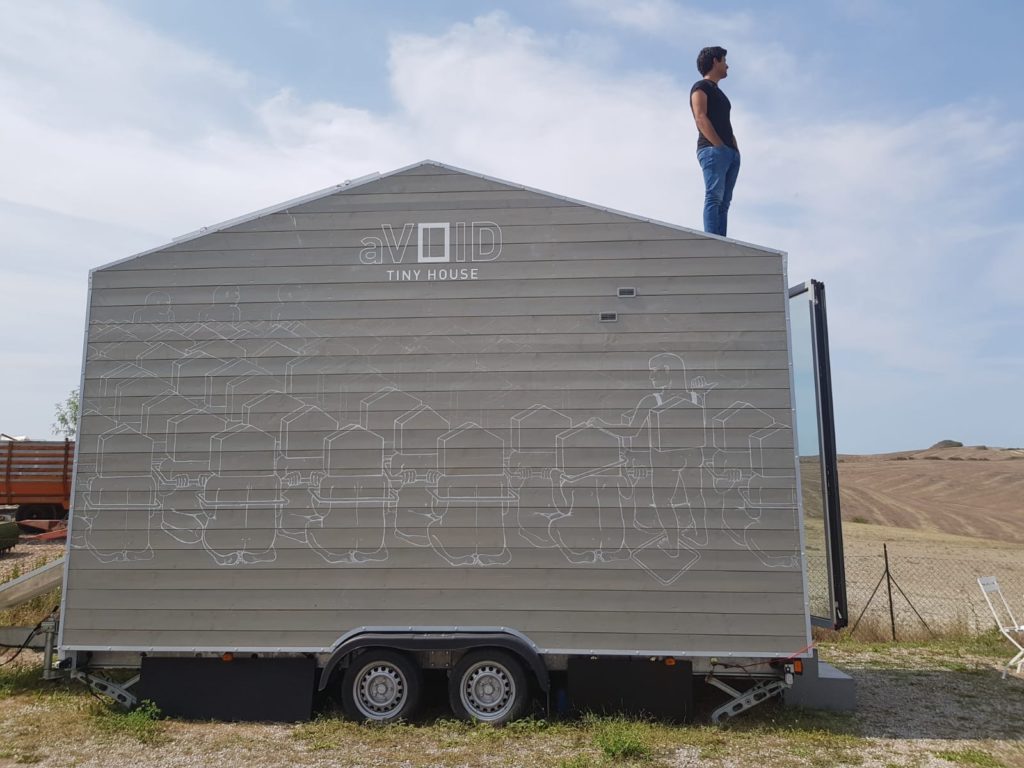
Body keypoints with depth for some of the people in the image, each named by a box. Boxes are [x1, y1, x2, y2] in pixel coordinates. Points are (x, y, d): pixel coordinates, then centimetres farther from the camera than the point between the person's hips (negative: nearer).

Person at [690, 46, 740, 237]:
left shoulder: (719, 93, 32)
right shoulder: (701, 87, 6)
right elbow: (700, 118, -8)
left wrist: (735, 148, 12)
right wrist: (719, 145, -16)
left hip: (730, 153, 8)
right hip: (712, 149, -8)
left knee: (724, 202, -3)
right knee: (714, 197, -19)